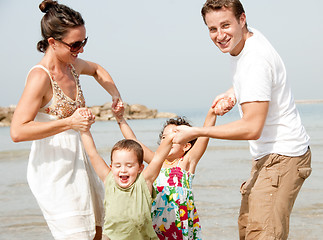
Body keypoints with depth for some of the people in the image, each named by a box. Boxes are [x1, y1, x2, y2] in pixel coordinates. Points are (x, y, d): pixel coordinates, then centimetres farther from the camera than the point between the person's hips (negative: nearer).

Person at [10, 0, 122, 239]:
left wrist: (115, 94, 13)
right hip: (53, 170, -9)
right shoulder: (40, 76, -20)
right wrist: (69, 123, -29)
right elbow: (18, 131, -26)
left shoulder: (73, 65, 4)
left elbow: (97, 70, 30)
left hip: (76, 163, 9)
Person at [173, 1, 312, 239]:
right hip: (267, 156, 11)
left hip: (282, 156, -10)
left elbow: (252, 128, -28)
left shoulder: (255, 61, -25)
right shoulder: (248, 37, 5)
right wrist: (232, 92, 10)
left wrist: (195, 132, -21)